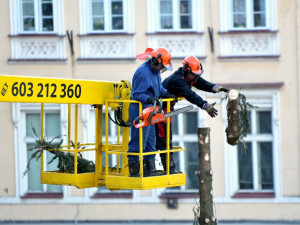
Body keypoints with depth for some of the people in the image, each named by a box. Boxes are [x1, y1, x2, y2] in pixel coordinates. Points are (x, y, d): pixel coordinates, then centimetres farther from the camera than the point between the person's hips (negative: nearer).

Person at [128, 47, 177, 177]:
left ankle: (150, 171, 19)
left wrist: (166, 94, 11)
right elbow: (137, 94, -22)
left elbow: (158, 87, 25)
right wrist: (149, 99, -37)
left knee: (150, 142, 13)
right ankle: (133, 172, 0)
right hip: (139, 111, -11)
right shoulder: (143, 73, -21)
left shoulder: (155, 70, 10)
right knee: (138, 143, -6)